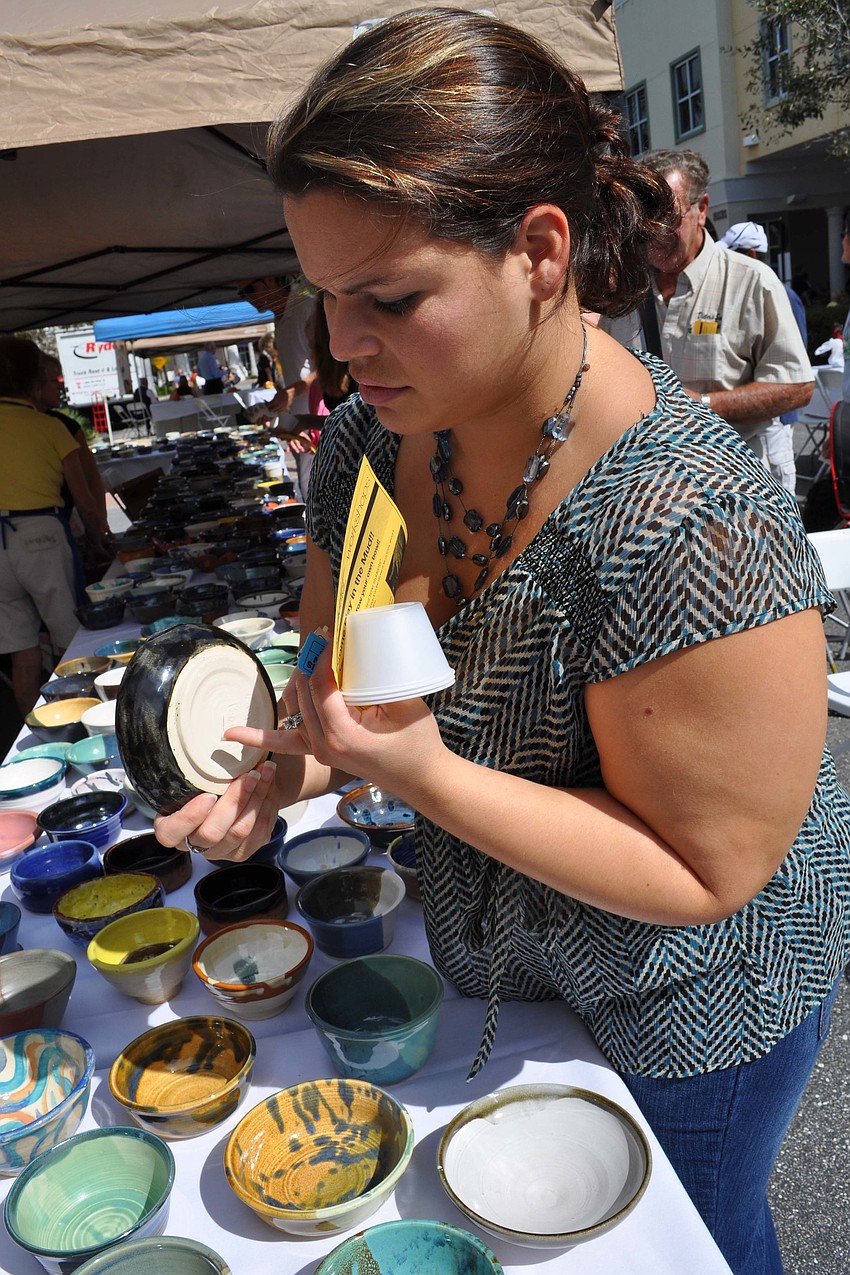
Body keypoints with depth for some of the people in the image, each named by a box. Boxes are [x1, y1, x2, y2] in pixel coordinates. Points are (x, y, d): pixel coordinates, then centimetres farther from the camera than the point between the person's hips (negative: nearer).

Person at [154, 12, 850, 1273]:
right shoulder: (369, 437, -13)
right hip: (496, 968, 6)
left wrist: (425, 773, -36)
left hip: (685, 1013, -5)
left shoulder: (689, 526, -36)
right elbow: (339, 665, 1)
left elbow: (704, 872, -28)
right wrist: (287, 768, -19)